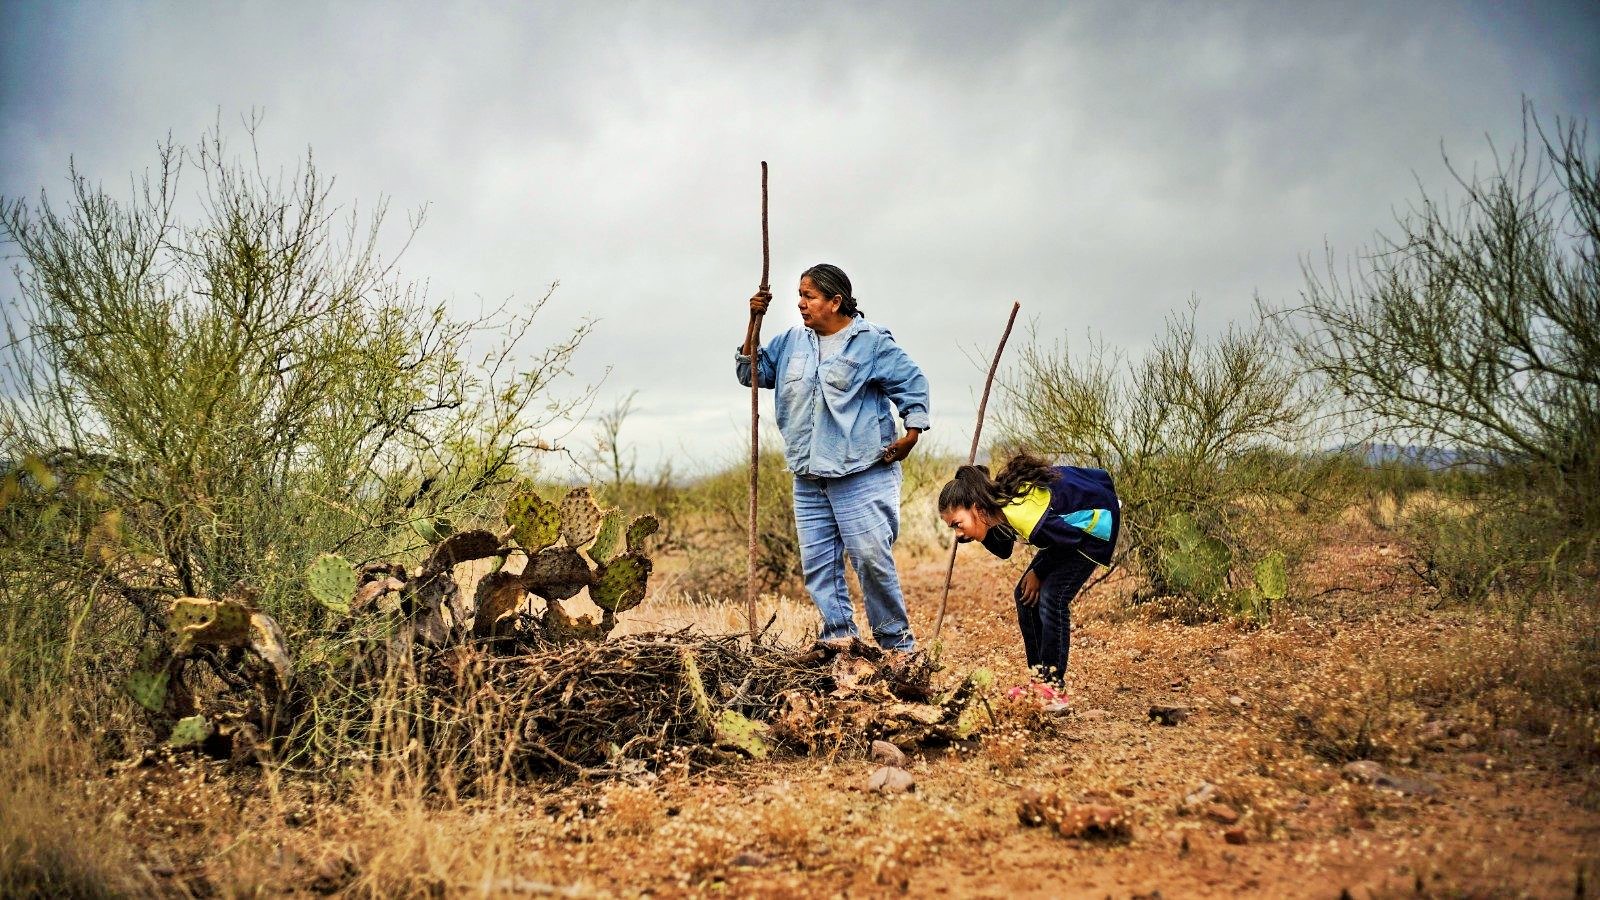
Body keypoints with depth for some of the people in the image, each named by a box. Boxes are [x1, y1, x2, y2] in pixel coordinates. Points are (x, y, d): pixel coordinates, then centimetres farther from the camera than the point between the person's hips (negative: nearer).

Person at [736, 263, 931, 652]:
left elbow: (912, 383, -1)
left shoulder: (871, 341, -3)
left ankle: (896, 640, 3)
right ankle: (839, 637, 16)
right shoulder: (791, 342, 14)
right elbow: (751, 373, 17)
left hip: (861, 474, -6)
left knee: (871, 558, -10)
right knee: (817, 564, 6)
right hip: (808, 478, 7)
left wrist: (911, 434, -8)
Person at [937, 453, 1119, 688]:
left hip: (1095, 521, -10)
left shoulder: (1021, 514, -37)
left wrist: (1039, 574, -9)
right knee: (1025, 595, 4)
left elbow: (1071, 539, -22)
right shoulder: (997, 503, -10)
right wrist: (984, 532, -13)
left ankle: (1053, 683, -10)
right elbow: (1003, 551, 7)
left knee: (1051, 597, -18)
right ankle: (1038, 675, 11)